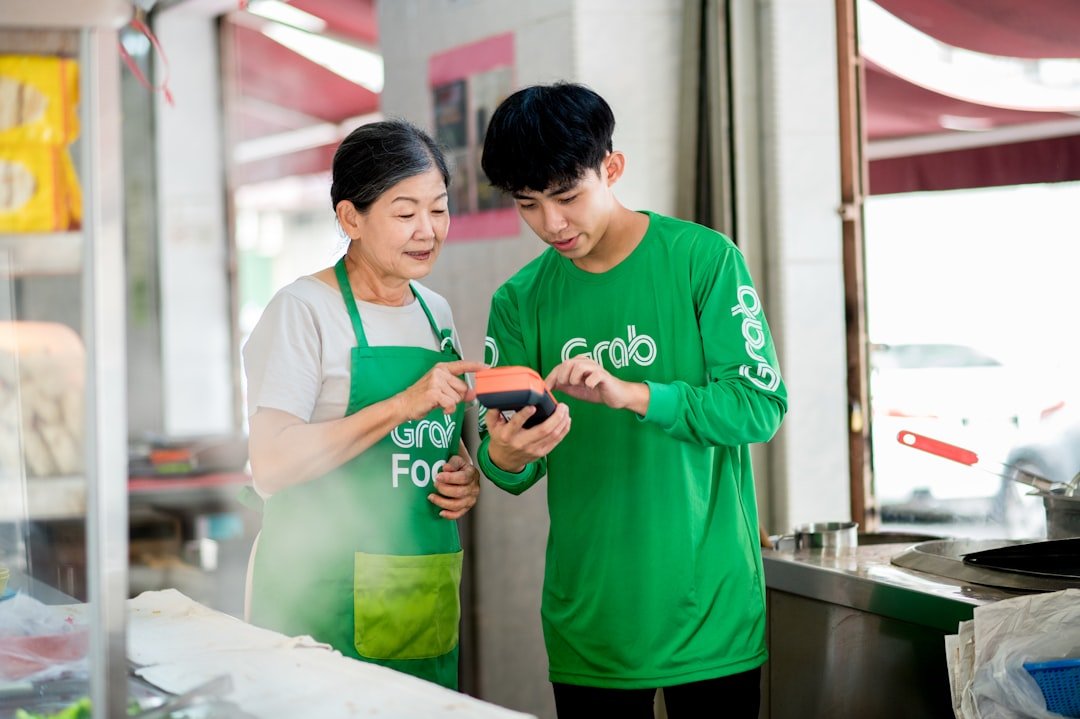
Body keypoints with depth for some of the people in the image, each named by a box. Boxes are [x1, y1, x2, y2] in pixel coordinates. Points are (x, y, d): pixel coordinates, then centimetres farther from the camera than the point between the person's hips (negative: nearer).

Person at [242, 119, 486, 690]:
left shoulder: (436, 313, 13)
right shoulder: (304, 310, -9)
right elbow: (270, 465, -20)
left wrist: (467, 478, 2)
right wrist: (402, 405, -25)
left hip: (426, 598, 6)